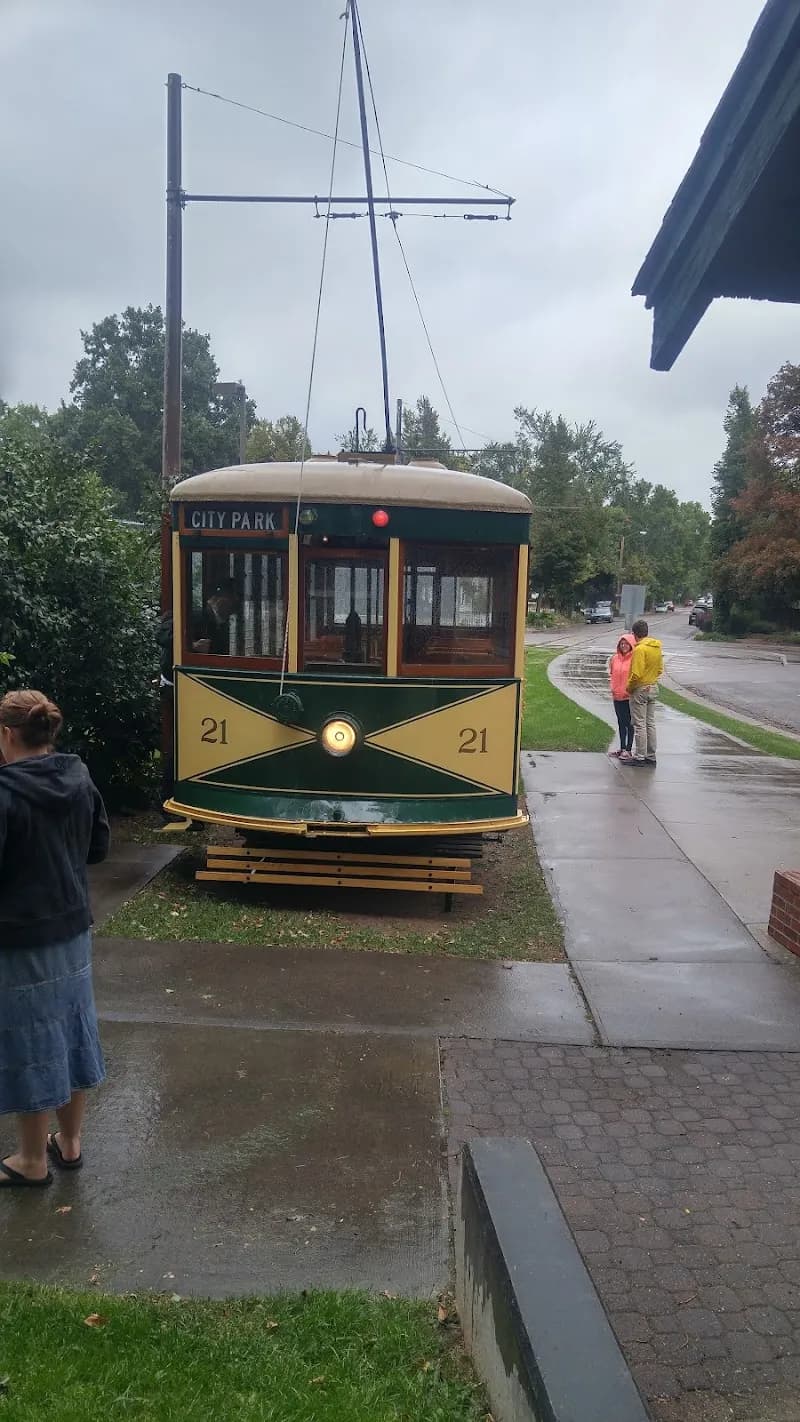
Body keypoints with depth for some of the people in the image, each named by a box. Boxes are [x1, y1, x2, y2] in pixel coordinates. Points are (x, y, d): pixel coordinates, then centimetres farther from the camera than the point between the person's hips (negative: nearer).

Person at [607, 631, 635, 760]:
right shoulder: (615, 658, 7)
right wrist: (612, 687, 9)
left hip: (629, 696, -6)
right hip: (617, 696, 6)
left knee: (629, 723, 2)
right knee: (621, 723, 15)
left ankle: (628, 750, 9)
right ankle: (622, 748, 25)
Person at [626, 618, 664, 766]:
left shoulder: (640, 649, -20)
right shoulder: (657, 647, 5)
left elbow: (636, 674, -23)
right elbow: (660, 669, 13)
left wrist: (629, 687, -9)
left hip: (640, 689, -8)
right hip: (653, 688, 8)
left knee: (640, 725, -1)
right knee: (650, 723, 13)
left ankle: (640, 757, 2)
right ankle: (651, 756, 18)